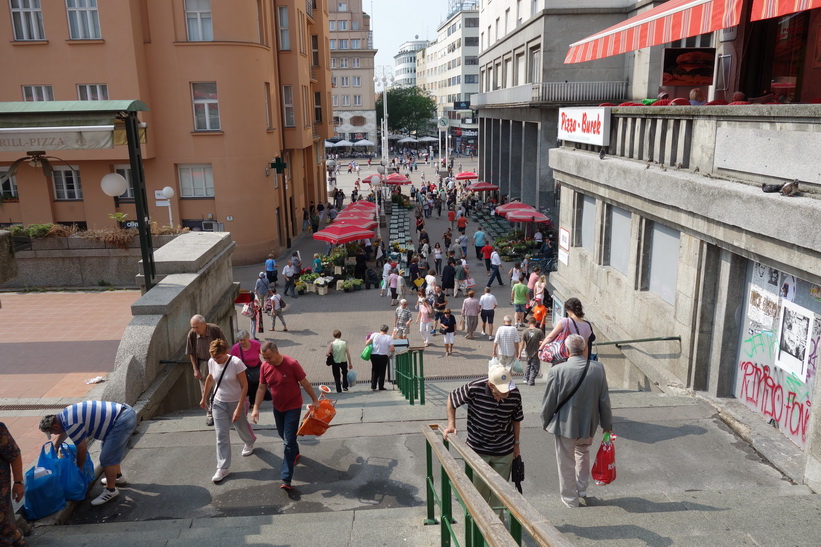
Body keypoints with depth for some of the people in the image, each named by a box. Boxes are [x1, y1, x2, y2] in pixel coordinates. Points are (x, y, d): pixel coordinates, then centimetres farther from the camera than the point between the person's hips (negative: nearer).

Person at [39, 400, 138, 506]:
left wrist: (78, 469, 13)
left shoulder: (71, 425, -16)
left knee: (106, 458, -4)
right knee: (111, 451, 29)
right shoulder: (65, 414, 14)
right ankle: (118, 477, 45)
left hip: (123, 421, -11)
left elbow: (82, 449, -5)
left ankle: (111, 491, 10)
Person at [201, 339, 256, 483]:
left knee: (242, 427, 20)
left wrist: (239, 408, -25)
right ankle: (222, 468, 8)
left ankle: (249, 443, 53)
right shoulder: (211, 362, -11)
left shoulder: (236, 363, -26)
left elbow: (244, 386, -22)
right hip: (219, 403, 3)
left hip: (236, 402, -3)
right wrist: (204, 397, 18)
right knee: (221, 435, 1)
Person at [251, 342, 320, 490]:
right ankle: (295, 452, 53)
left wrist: (315, 400, -8)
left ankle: (286, 478, -6)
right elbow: (262, 388, 0)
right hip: (277, 407, 5)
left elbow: (304, 383, -14)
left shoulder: (292, 364, -24)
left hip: (293, 407, -5)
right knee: (282, 435, 22)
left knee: (289, 441, -8)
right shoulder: (265, 366, -10)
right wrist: (256, 408, -5)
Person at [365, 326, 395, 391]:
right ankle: (381, 387, 11)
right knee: (382, 372, 10)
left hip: (374, 355, 2)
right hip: (383, 356, -2)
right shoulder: (389, 338, -7)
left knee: (374, 371, 14)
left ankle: (373, 387, 13)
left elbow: (367, 343, -4)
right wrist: (391, 354, 8)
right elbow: (392, 349, -12)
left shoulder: (374, 335, -4)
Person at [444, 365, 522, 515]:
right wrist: (451, 424, -13)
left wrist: (516, 443, 12)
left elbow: (516, 419, 5)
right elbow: (451, 398, -7)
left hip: (504, 451, 2)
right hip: (477, 449, -2)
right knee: (478, 487, 11)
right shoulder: (474, 389, -25)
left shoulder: (515, 394, -15)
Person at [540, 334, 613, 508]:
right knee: (583, 452, 30)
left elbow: (549, 402, -11)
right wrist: (607, 424, 11)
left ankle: (571, 502, 27)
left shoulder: (557, 371, -21)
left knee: (567, 464, 13)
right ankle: (582, 492, 40)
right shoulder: (598, 368, -11)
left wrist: (545, 422, 7)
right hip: (589, 425, 4)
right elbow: (604, 400, -3)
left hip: (565, 426, -4)